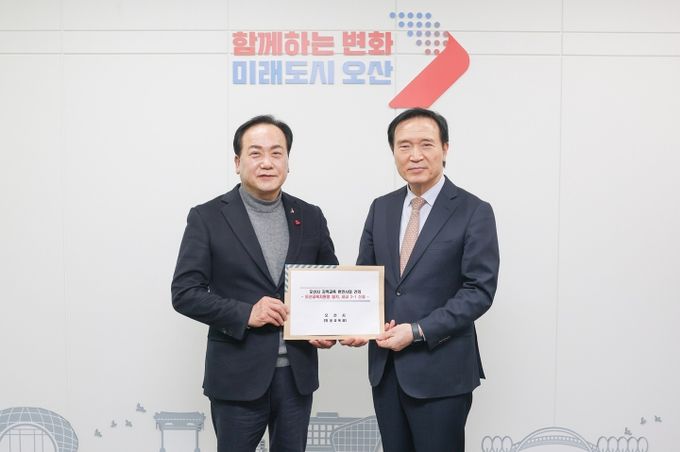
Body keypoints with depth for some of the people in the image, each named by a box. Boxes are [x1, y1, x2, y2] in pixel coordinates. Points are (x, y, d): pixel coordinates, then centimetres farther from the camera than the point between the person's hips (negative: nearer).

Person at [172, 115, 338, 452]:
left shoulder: (310, 217, 5)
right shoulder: (207, 217, -5)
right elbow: (184, 293, -8)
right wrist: (244, 314, -19)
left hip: (297, 373, 3)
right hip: (237, 375, -3)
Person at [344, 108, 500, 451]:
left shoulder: (474, 212, -7)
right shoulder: (381, 208, 8)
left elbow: (479, 290, -12)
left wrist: (418, 331, -18)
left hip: (440, 370, -4)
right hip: (385, 365, 5)